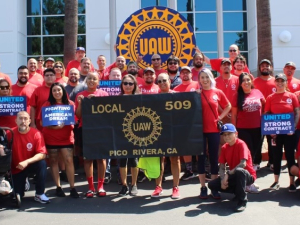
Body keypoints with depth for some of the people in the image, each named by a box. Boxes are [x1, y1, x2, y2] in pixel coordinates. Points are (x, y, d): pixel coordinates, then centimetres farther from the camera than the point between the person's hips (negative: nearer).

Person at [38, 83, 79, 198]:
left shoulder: (70, 103, 3)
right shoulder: (47, 104, 1)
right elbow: (42, 122, -4)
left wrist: (64, 123, -15)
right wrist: (53, 126, -20)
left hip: (66, 137, 0)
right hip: (50, 138, 0)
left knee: (69, 160, -5)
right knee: (53, 161, 7)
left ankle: (72, 188, 1)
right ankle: (58, 187, 17)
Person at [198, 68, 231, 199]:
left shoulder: (218, 92, 3)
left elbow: (228, 106, 15)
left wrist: (220, 117, 5)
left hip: (214, 129, 1)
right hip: (200, 129, -1)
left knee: (214, 158, 7)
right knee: (201, 158, 4)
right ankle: (203, 188, 14)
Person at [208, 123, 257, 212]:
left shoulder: (241, 144, -18)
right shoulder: (224, 148, 1)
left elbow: (243, 164, -29)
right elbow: (222, 167, -2)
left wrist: (228, 174, -27)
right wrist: (223, 179, -21)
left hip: (248, 176, -7)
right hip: (234, 176, 7)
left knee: (239, 171, -42)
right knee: (212, 185, -7)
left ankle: (242, 201, -24)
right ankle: (238, 190, 8)